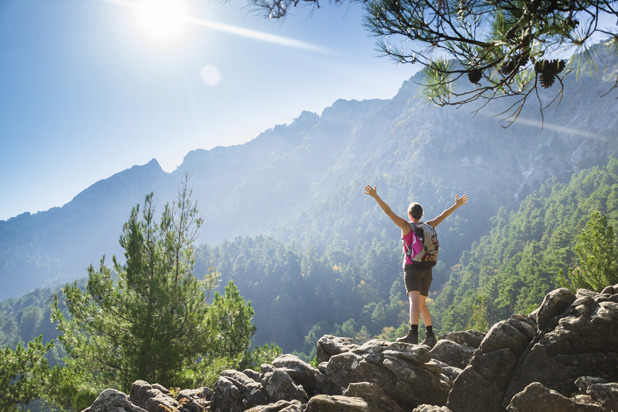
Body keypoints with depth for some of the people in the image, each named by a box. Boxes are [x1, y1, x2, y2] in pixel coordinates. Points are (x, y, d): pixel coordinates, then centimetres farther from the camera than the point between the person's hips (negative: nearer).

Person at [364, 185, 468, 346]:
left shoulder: (406, 226, -2)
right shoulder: (428, 226, 10)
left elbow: (388, 211, -9)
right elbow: (443, 215, 24)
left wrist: (375, 196, -11)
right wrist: (457, 204, 38)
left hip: (412, 268, -5)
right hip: (427, 269, 5)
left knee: (415, 301, -21)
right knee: (422, 304, 15)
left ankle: (413, 333, -37)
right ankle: (430, 336, 13)